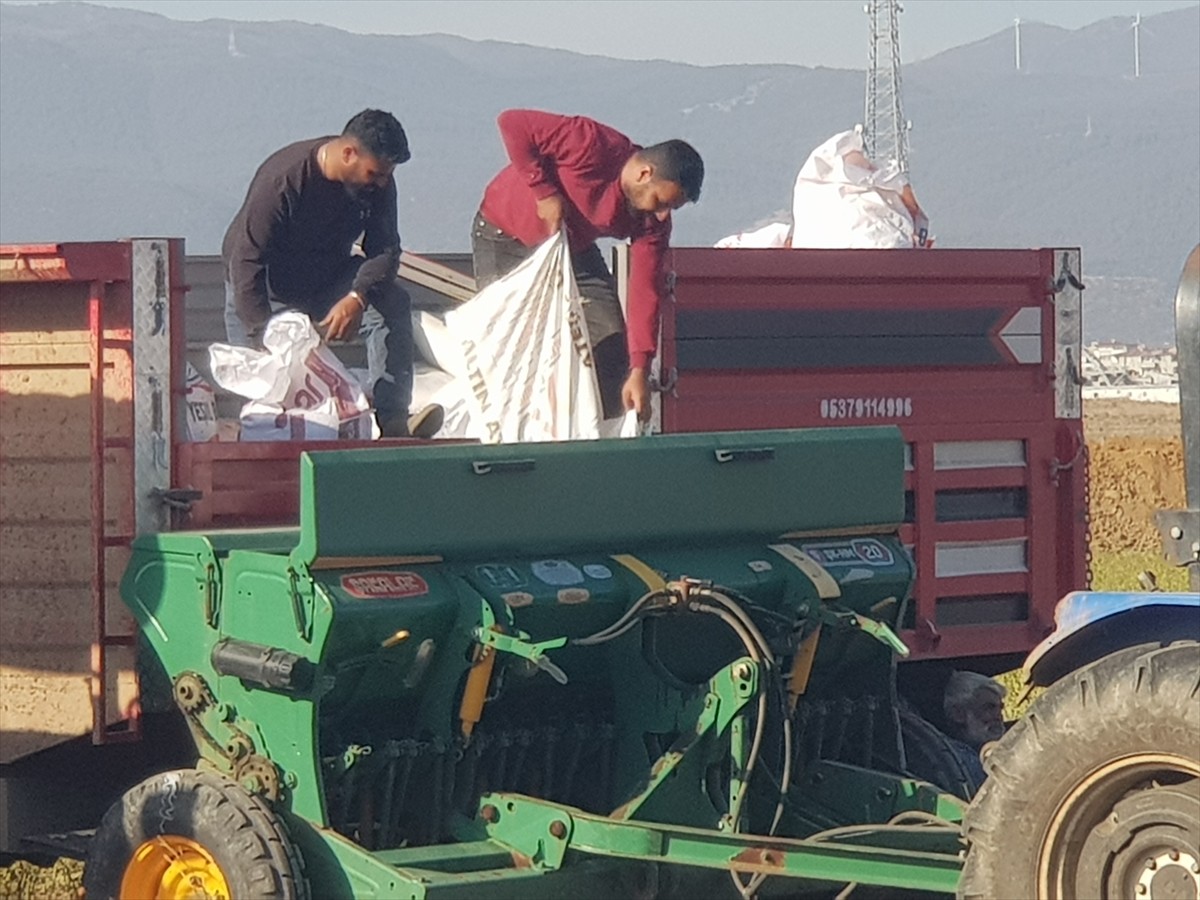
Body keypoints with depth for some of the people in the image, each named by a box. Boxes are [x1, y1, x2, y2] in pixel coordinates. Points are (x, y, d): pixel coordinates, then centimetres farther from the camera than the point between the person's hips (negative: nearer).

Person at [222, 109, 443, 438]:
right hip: (266, 288, -3)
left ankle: (392, 420, -30)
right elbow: (247, 263, -31)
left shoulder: (378, 183, -15)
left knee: (393, 303, -24)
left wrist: (357, 298, -37)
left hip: (328, 278, 3)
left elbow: (384, 248, -15)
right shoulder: (282, 181, -31)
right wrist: (264, 337, -37)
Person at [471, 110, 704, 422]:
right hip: (505, 238, -5)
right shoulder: (593, 145, -33)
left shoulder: (653, 221, -16)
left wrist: (639, 371, -25)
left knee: (610, 346, -4)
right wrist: (544, 193, -31)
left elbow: (645, 291, -17)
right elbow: (512, 123, -30)